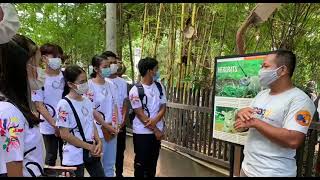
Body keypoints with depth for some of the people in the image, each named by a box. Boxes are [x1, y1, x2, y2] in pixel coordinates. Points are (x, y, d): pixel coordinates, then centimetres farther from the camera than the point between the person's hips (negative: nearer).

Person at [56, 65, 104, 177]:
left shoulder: (87, 101, 3)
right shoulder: (64, 104, -16)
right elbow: (65, 135, -17)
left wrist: (99, 142, -4)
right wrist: (89, 146, -13)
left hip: (92, 153, 6)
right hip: (74, 157, -6)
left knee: (100, 175, 16)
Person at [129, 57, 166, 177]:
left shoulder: (159, 87, 3)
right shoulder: (135, 90, -13)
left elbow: (163, 107, 2)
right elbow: (140, 114, -14)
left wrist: (155, 120, -18)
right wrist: (156, 130, -13)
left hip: (157, 130, 5)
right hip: (142, 132, -5)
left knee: (153, 161, 17)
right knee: (141, 162, 10)